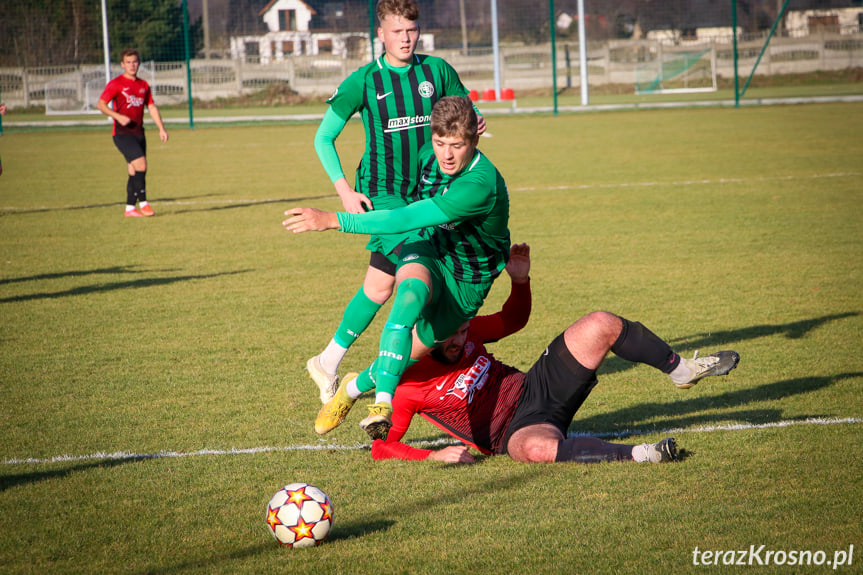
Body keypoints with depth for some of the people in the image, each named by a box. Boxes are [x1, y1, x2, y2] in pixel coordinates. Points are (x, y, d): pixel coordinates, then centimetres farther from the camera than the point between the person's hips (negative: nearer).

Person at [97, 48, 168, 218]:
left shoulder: (143, 85, 14)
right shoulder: (116, 84, -4)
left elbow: (151, 107, 18)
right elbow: (100, 105, -6)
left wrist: (161, 128, 8)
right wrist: (118, 116, -20)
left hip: (138, 133, 6)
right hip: (122, 133, -6)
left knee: (135, 171, 5)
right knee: (141, 164, -18)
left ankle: (130, 208, 11)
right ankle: (143, 203, -11)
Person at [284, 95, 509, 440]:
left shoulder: (481, 185, -34)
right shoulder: (429, 154, -10)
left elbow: (407, 220, -38)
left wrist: (333, 220, -39)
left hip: (466, 282, -3)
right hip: (431, 254, 3)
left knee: (410, 355, -4)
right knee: (412, 290, -33)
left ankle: (356, 386, 31)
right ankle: (383, 402, -42)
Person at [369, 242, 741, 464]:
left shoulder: (463, 330, 3)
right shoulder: (408, 385, -16)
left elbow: (512, 320, 20)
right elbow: (381, 447, -17)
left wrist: (520, 280, 1)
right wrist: (433, 456, -29)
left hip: (535, 388, 7)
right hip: (515, 430, -7)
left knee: (601, 325, -7)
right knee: (539, 447, -47)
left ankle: (682, 370, 12)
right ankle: (636, 454, -36)